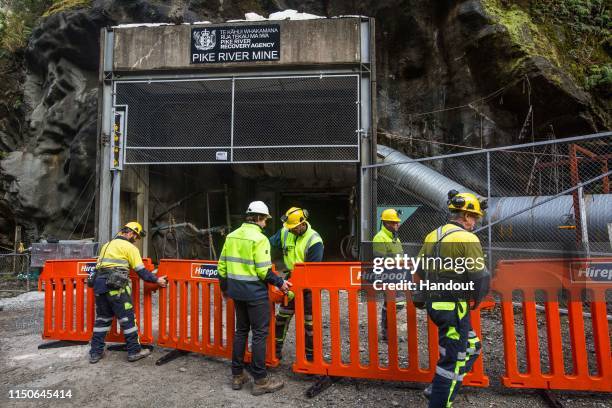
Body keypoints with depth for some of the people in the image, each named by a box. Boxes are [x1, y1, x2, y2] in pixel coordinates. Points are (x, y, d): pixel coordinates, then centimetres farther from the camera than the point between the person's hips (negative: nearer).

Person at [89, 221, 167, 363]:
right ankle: (134, 351, 6)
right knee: (127, 318, 0)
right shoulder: (130, 247, 0)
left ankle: (95, 353, 20)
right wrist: (157, 279, 3)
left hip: (100, 285, 8)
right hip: (116, 287, -8)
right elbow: (141, 271, -4)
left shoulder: (107, 245, 23)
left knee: (102, 319, 16)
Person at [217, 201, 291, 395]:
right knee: (260, 334, 3)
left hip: (237, 291, 7)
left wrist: (224, 287, 22)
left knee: (241, 330, 18)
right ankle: (260, 380, 10)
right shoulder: (259, 238, -16)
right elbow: (263, 271, -20)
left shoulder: (231, 236, 6)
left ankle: (237, 375, 27)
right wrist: (280, 282, -6)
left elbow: (222, 265, 10)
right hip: (255, 293, -7)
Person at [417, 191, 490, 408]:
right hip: (454, 306, -8)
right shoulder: (467, 239, -15)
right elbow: (480, 277, -18)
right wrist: (476, 298, 0)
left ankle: (437, 389, 27)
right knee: (453, 360, 4)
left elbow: (420, 268, 15)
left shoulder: (432, 235, 9)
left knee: (471, 347, 23)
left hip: (434, 302, 9)